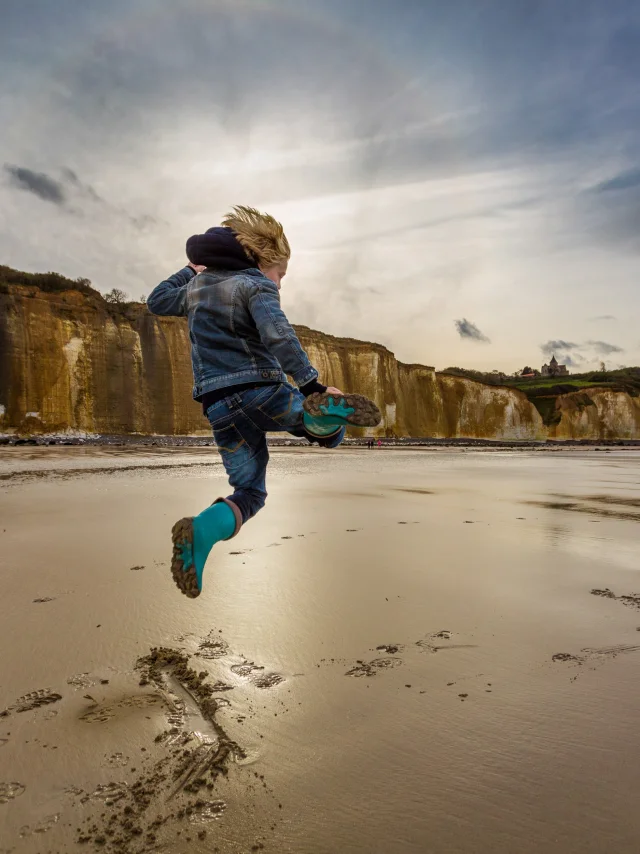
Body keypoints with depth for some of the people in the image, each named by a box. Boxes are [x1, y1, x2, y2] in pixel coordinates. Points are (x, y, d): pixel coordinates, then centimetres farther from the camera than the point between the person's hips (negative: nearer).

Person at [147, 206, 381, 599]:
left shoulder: (196, 289, 18)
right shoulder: (255, 286, -2)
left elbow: (157, 301, 37)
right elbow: (278, 337, -20)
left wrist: (190, 270, 47)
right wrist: (313, 384, -26)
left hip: (220, 406, 5)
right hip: (264, 392, -5)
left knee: (249, 493, 15)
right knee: (332, 433, 17)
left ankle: (200, 530, -16)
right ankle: (325, 412, -21)